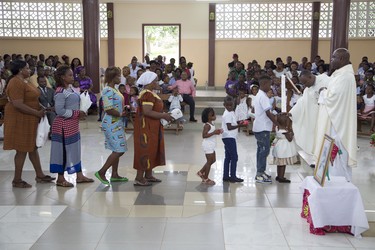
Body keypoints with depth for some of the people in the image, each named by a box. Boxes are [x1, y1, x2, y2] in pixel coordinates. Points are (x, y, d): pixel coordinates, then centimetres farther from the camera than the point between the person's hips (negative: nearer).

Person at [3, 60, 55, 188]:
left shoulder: (24, 81, 12)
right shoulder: (16, 83, -19)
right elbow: (18, 105, -26)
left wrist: (41, 109, 6)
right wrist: (37, 113, -21)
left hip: (29, 119, 10)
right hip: (20, 120, -10)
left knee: (33, 147, 15)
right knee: (22, 150, -2)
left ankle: (39, 175, 25)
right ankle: (17, 180, 9)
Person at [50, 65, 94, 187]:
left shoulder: (70, 89, 10)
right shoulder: (60, 92, -18)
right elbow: (59, 110, -23)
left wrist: (81, 112, 1)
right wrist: (77, 113, -20)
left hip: (73, 124, 9)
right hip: (64, 125, -9)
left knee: (76, 149, 14)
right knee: (64, 151, 0)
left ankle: (79, 176, 24)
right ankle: (60, 179, 12)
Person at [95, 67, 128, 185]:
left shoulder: (114, 90, 12)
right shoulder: (108, 90, -18)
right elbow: (109, 109, -24)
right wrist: (121, 114, -13)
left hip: (117, 124, 10)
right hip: (111, 124, -10)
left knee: (117, 150, 13)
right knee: (119, 150, -9)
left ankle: (114, 175, 21)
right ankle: (101, 172, 0)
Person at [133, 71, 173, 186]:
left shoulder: (150, 93, 14)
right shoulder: (147, 94, -19)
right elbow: (147, 112, -28)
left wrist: (163, 115, 7)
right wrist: (163, 116, -21)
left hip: (151, 127, 11)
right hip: (146, 127, -11)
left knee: (152, 150, 15)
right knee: (145, 150, -6)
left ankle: (148, 175, 24)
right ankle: (139, 178, 1)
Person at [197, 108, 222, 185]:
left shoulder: (211, 124, 8)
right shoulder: (207, 125, -20)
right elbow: (204, 135, -28)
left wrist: (216, 131, 2)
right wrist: (214, 132, -31)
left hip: (211, 145, 10)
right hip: (208, 145, -10)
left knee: (213, 160, 18)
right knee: (209, 161, -1)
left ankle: (201, 172, 30)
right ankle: (205, 179, 12)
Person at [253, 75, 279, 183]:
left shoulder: (258, 96, 15)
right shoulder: (263, 97, -16)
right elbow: (268, 113, -20)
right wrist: (277, 123, -16)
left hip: (258, 127, 10)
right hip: (263, 128, -10)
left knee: (261, 149, 13)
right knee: (264, 150, -7)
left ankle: (260, 172, 18)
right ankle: (260, 174, -5)